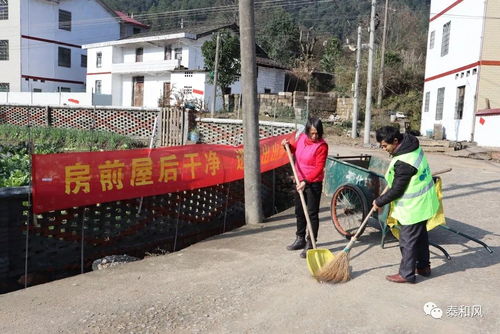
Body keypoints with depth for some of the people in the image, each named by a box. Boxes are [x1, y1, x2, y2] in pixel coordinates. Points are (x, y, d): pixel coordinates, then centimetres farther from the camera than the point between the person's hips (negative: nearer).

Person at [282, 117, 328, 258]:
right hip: (300, 182, 7)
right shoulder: (302, 137, 1)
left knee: (312, 213, 0)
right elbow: (295, 150, 21)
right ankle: (300, 239, 34)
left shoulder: (322, 146, -18)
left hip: (314, 184, -7)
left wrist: (306, 181, -30)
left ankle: (310, 244, 10)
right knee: (299, 211, 18)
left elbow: (319, 168, -22)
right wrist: (288, 146, 1)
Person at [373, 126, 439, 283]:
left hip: (413, 207, -10)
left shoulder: (404, 163, -30)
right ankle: (423, 266, 37)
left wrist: (379, 201, -9)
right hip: (423, 203, 10)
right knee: (421, 235, 22)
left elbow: (396, 190, -22)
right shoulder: (413, 146, 0)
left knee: (408, 241, 2)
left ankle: (406, 274, 14)